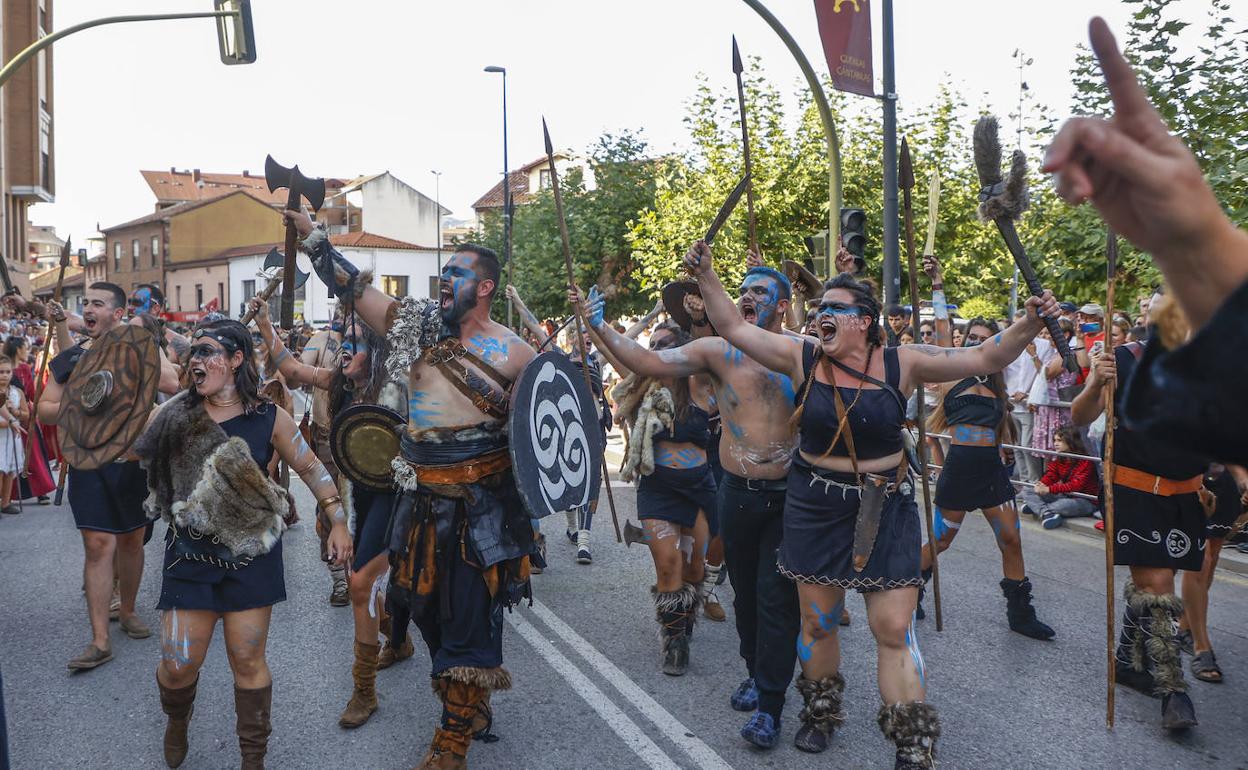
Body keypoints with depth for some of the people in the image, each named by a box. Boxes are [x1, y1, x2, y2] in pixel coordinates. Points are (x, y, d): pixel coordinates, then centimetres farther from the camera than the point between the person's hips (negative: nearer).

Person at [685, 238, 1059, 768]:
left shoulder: (901, 363, -6)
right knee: (816, 623, 13)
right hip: (816, 507, 1)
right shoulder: (802, 357, -5)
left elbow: (985, 359, -4)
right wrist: (706, 276, -9)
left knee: (894, 630, -4)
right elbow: (734, 329, -4)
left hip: (886, 509, -1)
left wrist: (1028, 325, -18)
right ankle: (824, 713, 39)